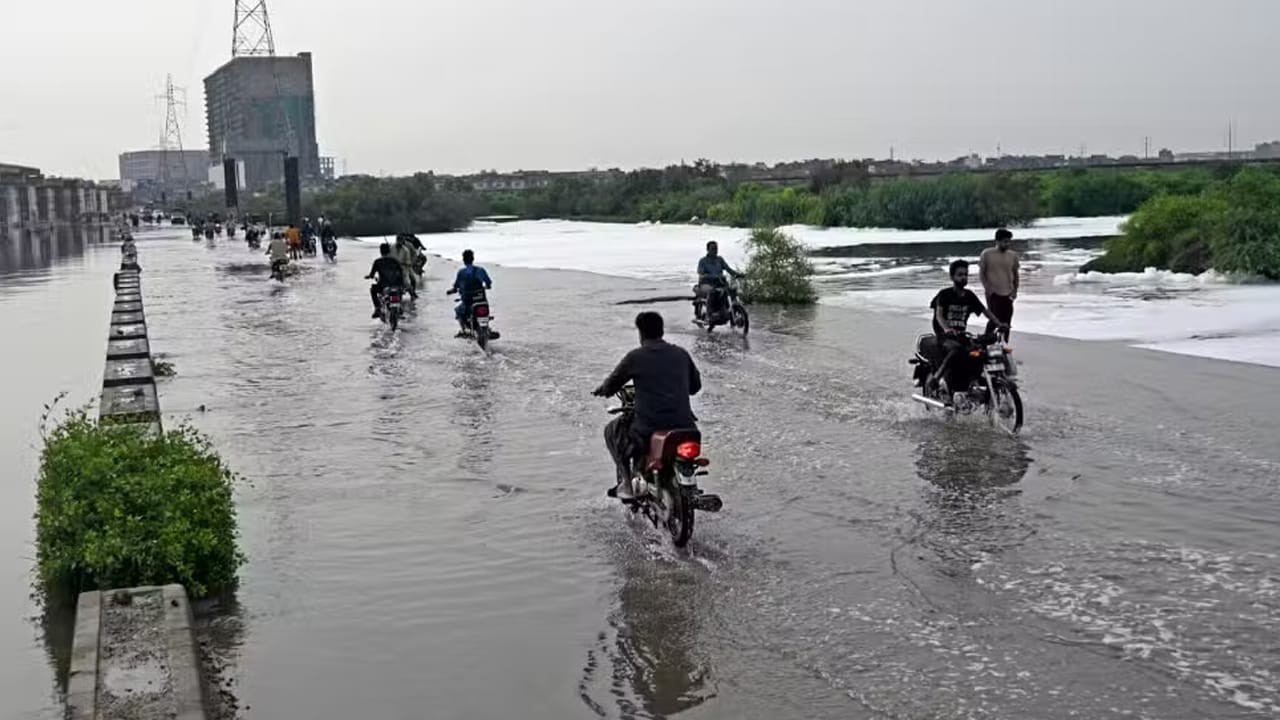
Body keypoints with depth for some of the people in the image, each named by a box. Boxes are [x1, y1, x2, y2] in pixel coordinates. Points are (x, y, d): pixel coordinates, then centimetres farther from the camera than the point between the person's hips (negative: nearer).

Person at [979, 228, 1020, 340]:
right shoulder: (987, 254, -4)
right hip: (993, 293, -4)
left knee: (1006, 323, 6)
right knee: (995, 320, -12)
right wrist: (987, 287, -9)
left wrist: (1015, 290, 6)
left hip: (1008, 294, 4)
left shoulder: (1013, 255, 5)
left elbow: (1015, 274, 15)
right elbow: (981, 273, 1)